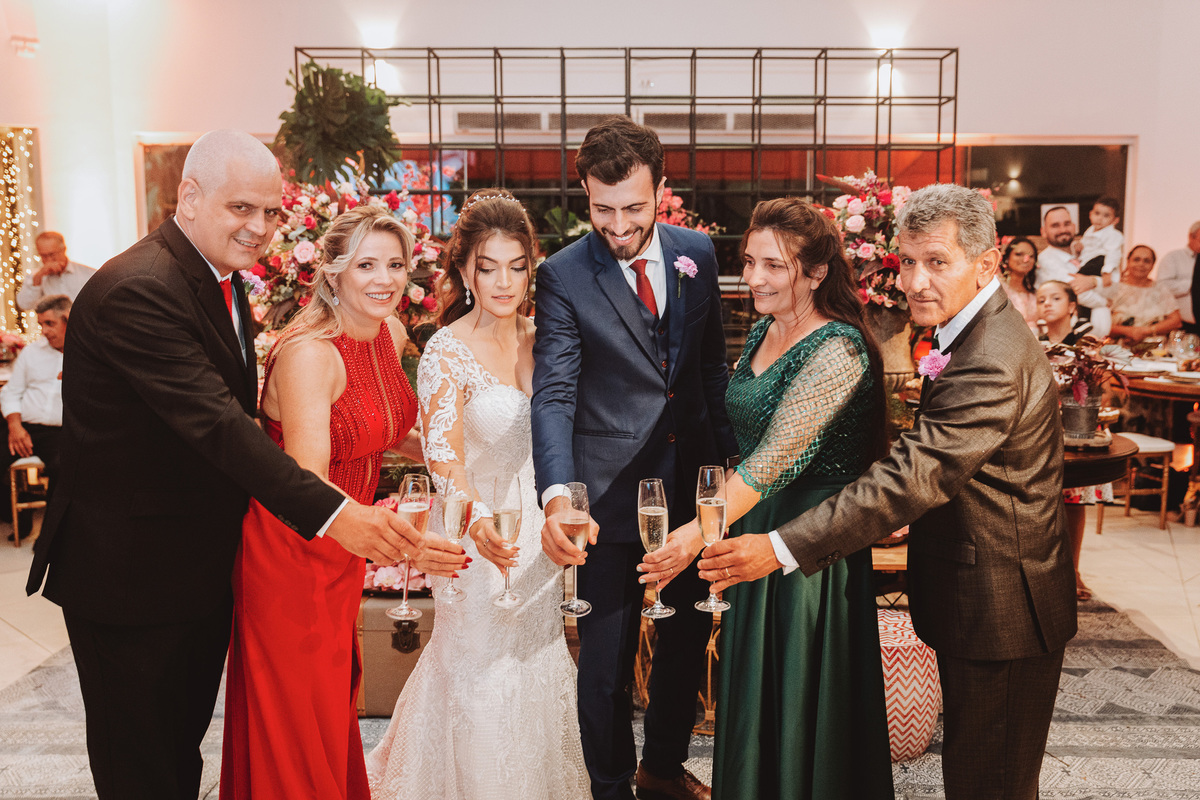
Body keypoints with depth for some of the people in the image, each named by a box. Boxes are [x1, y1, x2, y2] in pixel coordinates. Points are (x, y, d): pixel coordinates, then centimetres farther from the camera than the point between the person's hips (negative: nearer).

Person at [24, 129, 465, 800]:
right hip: (128, 577, -9)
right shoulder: (137, 291, -25)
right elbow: (218, 425, -35)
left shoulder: (223, 279, 8)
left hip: (202, 568, 9)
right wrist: (333, 514, -41)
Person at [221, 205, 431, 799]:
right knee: (296, 723, 7)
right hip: (290, 550, -7)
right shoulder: (309, 352, -26)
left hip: (341, 549, 8)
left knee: (336, 698, 23)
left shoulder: (391, 333, -1)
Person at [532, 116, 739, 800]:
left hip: (691, 480, 5)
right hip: (610, 490, -4)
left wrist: (730, 451, 6)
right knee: (607, 659, 9)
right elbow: (554, 395, -21)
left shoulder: (698, 253, 0)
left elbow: (713, 363, 10)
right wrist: (557, 495, -35)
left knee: (690, 638, 20)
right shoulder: (564, 276, -13)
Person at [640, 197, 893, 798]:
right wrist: (719, 529, 11)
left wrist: (699, 532, -36)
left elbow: (775, 458, -28)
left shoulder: (838, 350, -20)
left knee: (800, 704, 8)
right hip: (752, 528, 8)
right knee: (752, 693, 21)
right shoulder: (763, 332, 6)